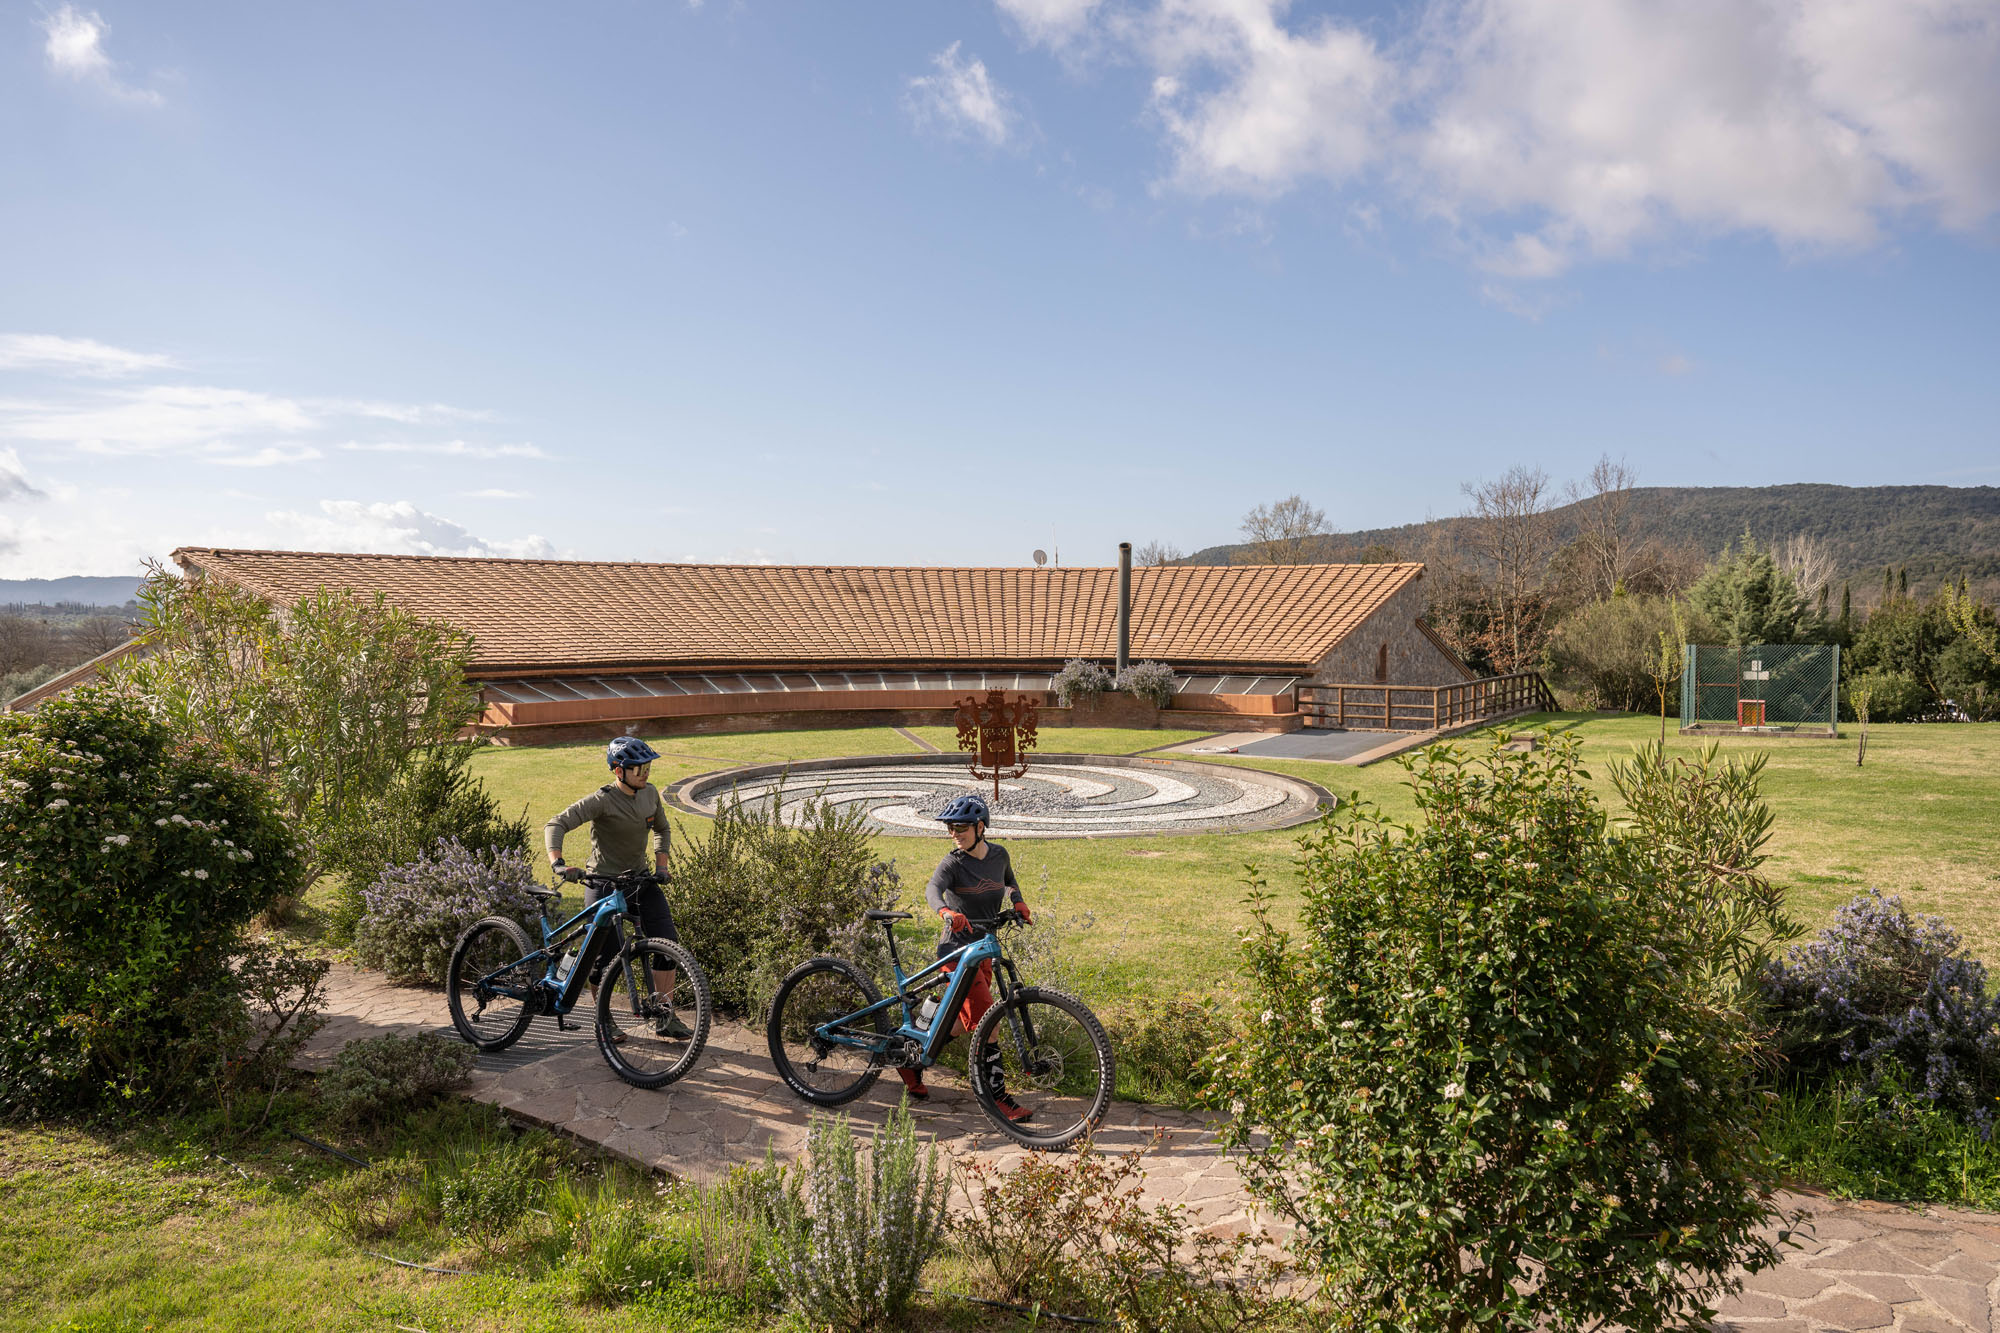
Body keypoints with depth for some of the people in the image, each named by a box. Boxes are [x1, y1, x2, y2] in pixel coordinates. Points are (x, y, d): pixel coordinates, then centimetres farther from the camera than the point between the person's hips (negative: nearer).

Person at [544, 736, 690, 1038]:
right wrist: (557, 863, -40)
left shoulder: (650, 793, 0)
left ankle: (664, 1018, 4)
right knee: (604, 957, 0)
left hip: (641, 880, 6)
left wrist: (661, 866, 7)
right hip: (604, 884, -5)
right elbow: (555, 826, -25)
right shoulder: (602, 801, -19)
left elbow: (662, 829, 19)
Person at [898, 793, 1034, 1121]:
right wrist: (946, 912, -53)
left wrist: (1019, 904, 12)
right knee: (986, 1020, -13)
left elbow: (1010, 881, 28)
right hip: (957, 950, -6)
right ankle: (998, 1095, -5)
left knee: (967, 1021, 14)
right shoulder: (953, 863, -13)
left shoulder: (999, 854, 4)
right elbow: (933, 888, -34)